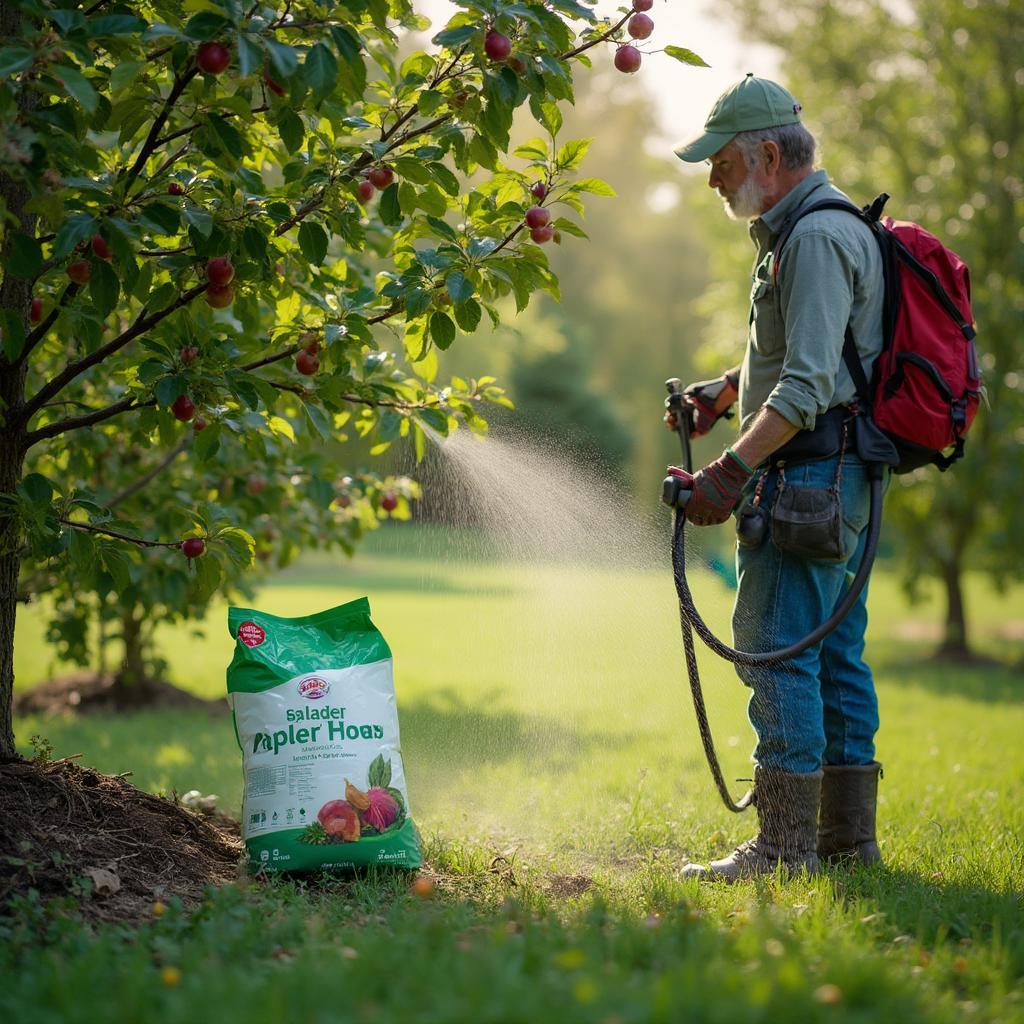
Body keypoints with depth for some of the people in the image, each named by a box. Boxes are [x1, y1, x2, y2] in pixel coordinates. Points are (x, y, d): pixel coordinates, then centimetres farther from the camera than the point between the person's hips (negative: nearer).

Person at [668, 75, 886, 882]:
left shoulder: (816, 238, -14)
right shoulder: (817, 229, 19)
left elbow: (809, 383, -23)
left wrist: (733, 469, -27)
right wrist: (726, 389, 20)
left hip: (807, 474, -11)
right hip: (844, 480, 11)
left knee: (776, 648, -10)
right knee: (835, 650, 12)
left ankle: (786, 843, -8)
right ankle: (848, 836, 17)